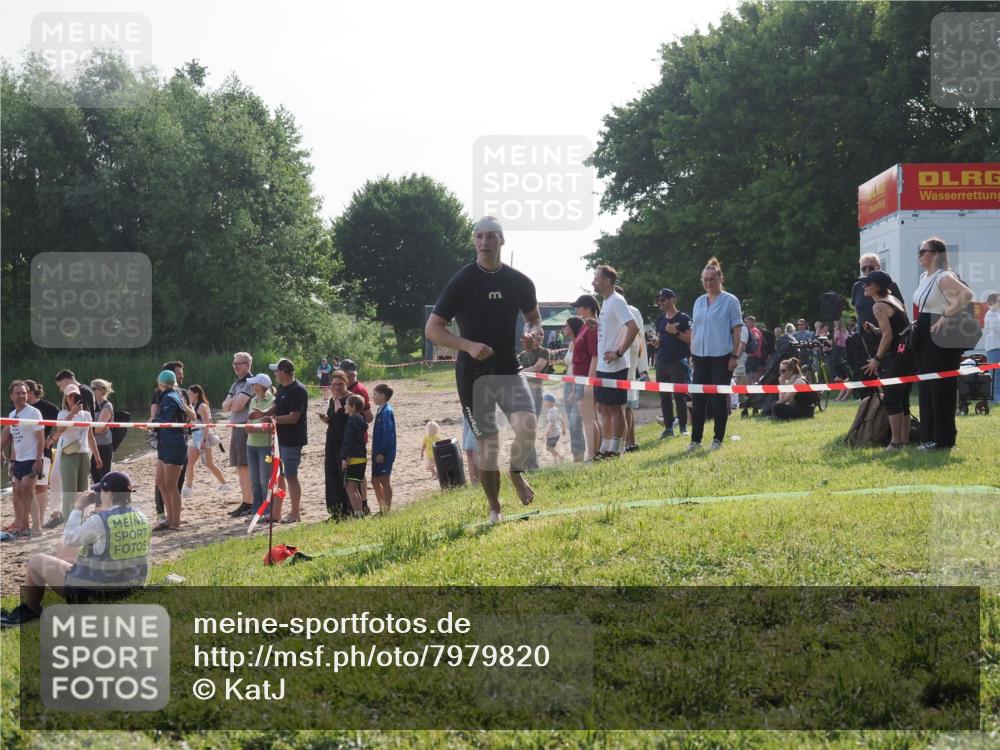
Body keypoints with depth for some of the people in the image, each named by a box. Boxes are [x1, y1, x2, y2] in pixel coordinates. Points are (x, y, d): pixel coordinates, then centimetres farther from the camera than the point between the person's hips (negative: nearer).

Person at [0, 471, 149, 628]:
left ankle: (28, 610, 31)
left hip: (93, 593, -8)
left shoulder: (101, 520, -23)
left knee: (36, 561, 9)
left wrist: (78, 508, 1)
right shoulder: (141, 518, -2)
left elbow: (69, 539, -9)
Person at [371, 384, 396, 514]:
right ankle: (382, 509, 21)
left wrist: (382, 452, -22)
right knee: (375, 480, 14)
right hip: (379, 452, 10)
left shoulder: (386, 411, -16)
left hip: (384, 453, -10)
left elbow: (388, 433, -21)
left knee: (384, 480, -3)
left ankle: (387, 510, 3)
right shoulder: (381, 410, 13)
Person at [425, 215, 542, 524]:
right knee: (488, 446, 0)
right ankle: (494, 510, 20)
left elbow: (534, 317, 21)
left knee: (528, 426, -22)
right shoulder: (462, 281, -8)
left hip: (508, 370, 2)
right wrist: (469, 346, -21)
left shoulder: (519, 282, 2)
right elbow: (432, 329, -7)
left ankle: (517, 472, 9)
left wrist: (531, 332, -4)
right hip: (473, 374, -2)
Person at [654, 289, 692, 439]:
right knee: (664, 396, 5)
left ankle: (683, 427, 2)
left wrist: (676, 332, -18)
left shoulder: (683, 318, -3)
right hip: (662, 361, 6)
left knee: (679, 395, -5)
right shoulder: (660, 319, 17)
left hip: (678, 362, -6)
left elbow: (691, 339, -8)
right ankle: (668, 427, 10)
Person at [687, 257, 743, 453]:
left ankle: (718, 439, 9)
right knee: (698, 400, 3)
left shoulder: (730, 301, -3)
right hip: (701, 356, 5)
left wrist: (735, 356, -10)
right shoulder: (699, 302, 12)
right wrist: (692, 352, 10)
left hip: (722, 356, -5)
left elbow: (736, 330, -5)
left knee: (719, 399, 1)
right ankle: (695, 439, 8)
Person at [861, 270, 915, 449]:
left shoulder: (879, 306, -11)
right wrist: (875, 329, 14)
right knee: (902, 399, 14)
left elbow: (888, 335, -17)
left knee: (890, 398, -5)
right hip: (908, 352, 10)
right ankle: (905, 440, 16)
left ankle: (896, 442, -8)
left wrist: (877, 359, -10)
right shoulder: (893, 300, 17)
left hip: (897, 354, -10)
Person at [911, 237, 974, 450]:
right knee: (926, 388, 11)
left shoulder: (944, 277, -14)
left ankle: (943, 440, 0)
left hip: (941, 339, -10)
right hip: (924, 338, 10)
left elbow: (966, 294, -30)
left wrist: (946, 316, -27)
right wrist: (918, 322, 13)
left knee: (941, 388, -5)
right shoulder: (924, 277, 15)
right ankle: (929, 437, 17)